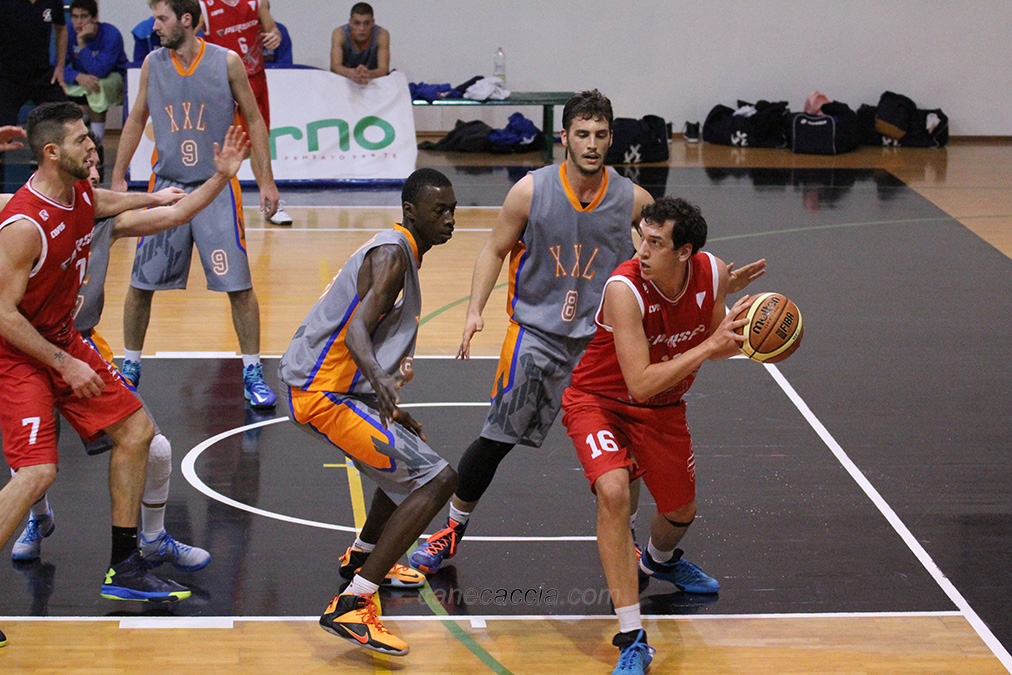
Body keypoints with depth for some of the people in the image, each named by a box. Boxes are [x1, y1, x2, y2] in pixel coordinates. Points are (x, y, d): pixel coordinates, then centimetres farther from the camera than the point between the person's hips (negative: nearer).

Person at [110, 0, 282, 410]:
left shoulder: (227, 63, -6)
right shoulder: (152, 65, 3)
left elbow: (254, 121, 2)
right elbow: (136, 121, 14)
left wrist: (266, 181, -2)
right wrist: (118, 178, 12)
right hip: (166, 187, 3)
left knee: (239, 285, -5)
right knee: (140, 284, 3)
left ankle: (252, 374, 6)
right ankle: (130, 367, 20)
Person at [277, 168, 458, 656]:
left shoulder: (399, 253, 19)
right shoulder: (392, 254, -13)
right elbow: (357, 331, -27)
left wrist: (390, 409, 32)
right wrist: (382, 384, -45)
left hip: (330, 388, 10)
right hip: (324, 395, -10)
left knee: (410, 462, 30)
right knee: (436, 479, -15)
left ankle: (362, 559, 49)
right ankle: (350, 607, -21)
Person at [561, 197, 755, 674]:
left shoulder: (713, 274, -17)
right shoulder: (625, 288, -33)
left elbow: (717, 343, 2)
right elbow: (641, 383, -36)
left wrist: (737, 333, -21)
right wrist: (710, 346, -37)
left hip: (664, 408, 6)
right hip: (598, 401, -5)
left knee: (680, 511, 21)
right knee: (613, 491, -31)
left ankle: (659, 560, 62)